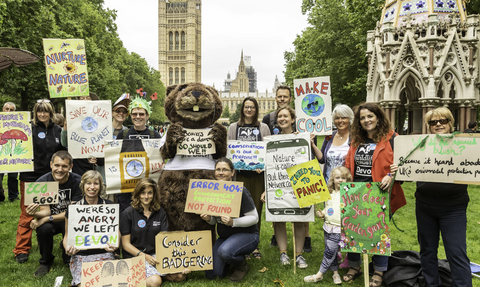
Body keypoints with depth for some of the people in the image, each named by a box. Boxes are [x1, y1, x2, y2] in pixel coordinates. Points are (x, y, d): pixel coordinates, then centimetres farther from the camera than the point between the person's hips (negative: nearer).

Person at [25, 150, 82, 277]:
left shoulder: (77, 181, -18)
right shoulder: (42, 182, -14)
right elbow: (45, 210, -13)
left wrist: (47, 218, -26)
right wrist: (36, 214, -38)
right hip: (49, 221, 1)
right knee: (44, 228, -31)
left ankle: (69, 260, 4)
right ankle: (46, 262, 0)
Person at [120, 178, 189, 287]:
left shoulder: (160, 213, 6)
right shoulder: (128, 214, -5)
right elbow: (125, 244, -5)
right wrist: (144, 256, -18)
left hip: (155, 254, 4)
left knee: (180, 276, -16)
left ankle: (154, 273, 5)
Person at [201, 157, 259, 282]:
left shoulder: (240, 191, -18)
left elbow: (254, 218, -16)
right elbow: (215, 220, 10)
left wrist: (233, 222, -29)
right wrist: (208, 219, -13)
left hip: (247, 235, -6)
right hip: (225, 237, 6)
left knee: (224, 251, -36)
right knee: (211, 274, -1)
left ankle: (242, 265, -2)